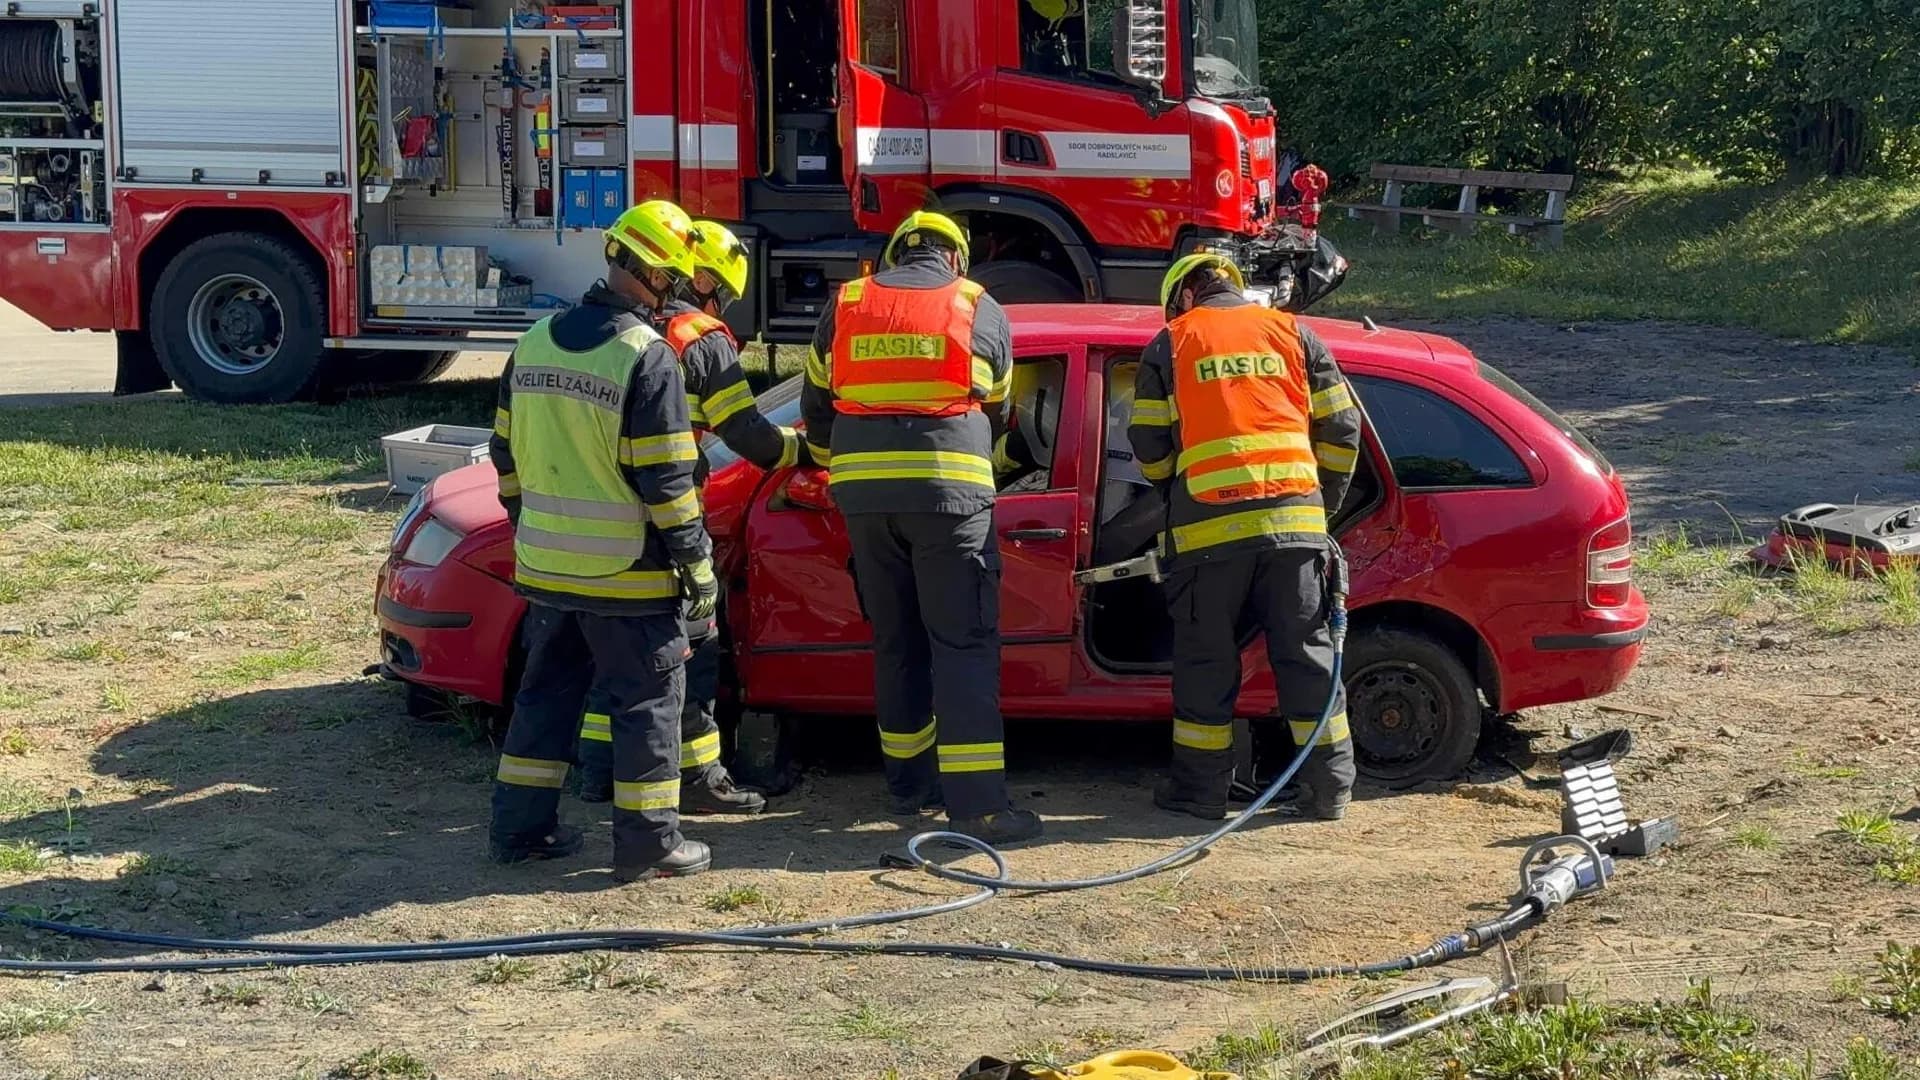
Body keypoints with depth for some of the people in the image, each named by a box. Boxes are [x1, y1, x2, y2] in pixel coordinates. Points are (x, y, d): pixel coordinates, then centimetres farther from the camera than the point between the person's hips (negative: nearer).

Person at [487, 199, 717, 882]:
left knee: (547, 691, 17)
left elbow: (507, 454, 14)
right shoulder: (648, 357, -16)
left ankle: (520, 826, 21)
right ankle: (648, 841, 7)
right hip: (626, 571, -7)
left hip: (546, 564, 7)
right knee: (646, 699, 4)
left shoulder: (536, 342, 6)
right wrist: (697, 564, -9)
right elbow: (665, 478, -16)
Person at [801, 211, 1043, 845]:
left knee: (896, 642, 16)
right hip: (950, 492, -3)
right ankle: (976, 802, -12)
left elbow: (816, 405, 20)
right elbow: (997, 411, 18)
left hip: (865, 493, 3)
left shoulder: (847, 307, 13)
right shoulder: (980, 311, 7)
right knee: (965, 646, -4)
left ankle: (910, 782, 23)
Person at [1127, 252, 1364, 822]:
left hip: (1208, 523, -2)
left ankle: (1201, 785, 11)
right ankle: (1329, 785, 9)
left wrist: (1175, 494, 25)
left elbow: (1148, 443, 7)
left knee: (1205, 656, 8)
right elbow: (1341, 430, 12)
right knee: (1307, 650, 7)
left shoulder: (1171, 344, 10)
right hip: (1295, 518, 2)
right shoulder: (1293, 334, 15)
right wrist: (1323, 504, 22)